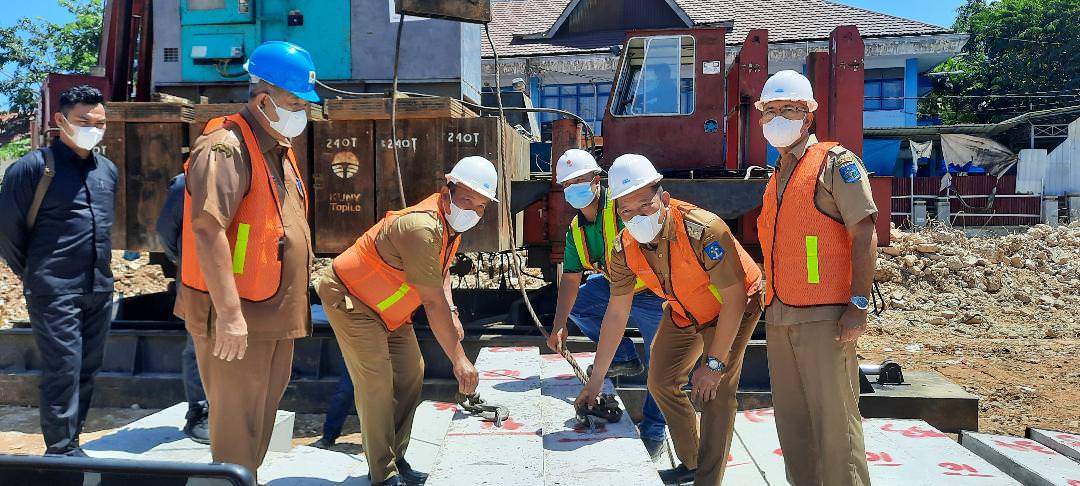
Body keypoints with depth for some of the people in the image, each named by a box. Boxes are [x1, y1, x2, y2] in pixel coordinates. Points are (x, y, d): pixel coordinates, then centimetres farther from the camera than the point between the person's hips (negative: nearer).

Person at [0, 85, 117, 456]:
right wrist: (35, 276, 4)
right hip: (55, 293, -6)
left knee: (88, 369, 11)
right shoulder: (34, 167, -9)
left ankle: (70, 443, 24)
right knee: (63, 370, -5)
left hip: (100, 290, 6)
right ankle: (62, 453, 5)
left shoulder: (108, 170, 11)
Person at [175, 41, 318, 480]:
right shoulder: (226, 148, -17)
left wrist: (295, 298, 22)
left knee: (264, 408, 20)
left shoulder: (278, 149, 14)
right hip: (237, 316, -9)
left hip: (275, 312, 10)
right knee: (236, 417, 1)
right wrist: (230, 314, -30)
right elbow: (207, 230, -27)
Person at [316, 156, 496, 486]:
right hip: (350, 298, -10)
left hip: (386, 306, 10)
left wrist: (452, 314, -7)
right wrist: (459, 359, -31)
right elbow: (433, 302, -34)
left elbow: (442, 271, 11)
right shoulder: (422, 227, -35)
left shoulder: (451, 221, -4)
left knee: (410, 374, 9)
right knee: (377, 383, -14)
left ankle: (394, 458, 20)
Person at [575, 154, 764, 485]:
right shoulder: (624, 249, -20)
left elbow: (733, 298, -30)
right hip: (683, 313, 6)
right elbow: (616, 314, -10)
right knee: (661, 381, 9)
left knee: (715, 390, -17)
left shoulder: (703, 229, -38)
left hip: (732, 308, -6)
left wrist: (714, 363, -28)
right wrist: (596, 378, -8)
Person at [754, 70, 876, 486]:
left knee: (833, 417, -5)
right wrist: (772, 306, 15)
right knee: (792, 418, 11)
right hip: (779, 315, 8)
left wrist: (858, 305, -16)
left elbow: (865, 235, -10)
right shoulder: (777, 177, 19)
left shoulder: (835, 162, -3)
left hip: (823, 315, -7)